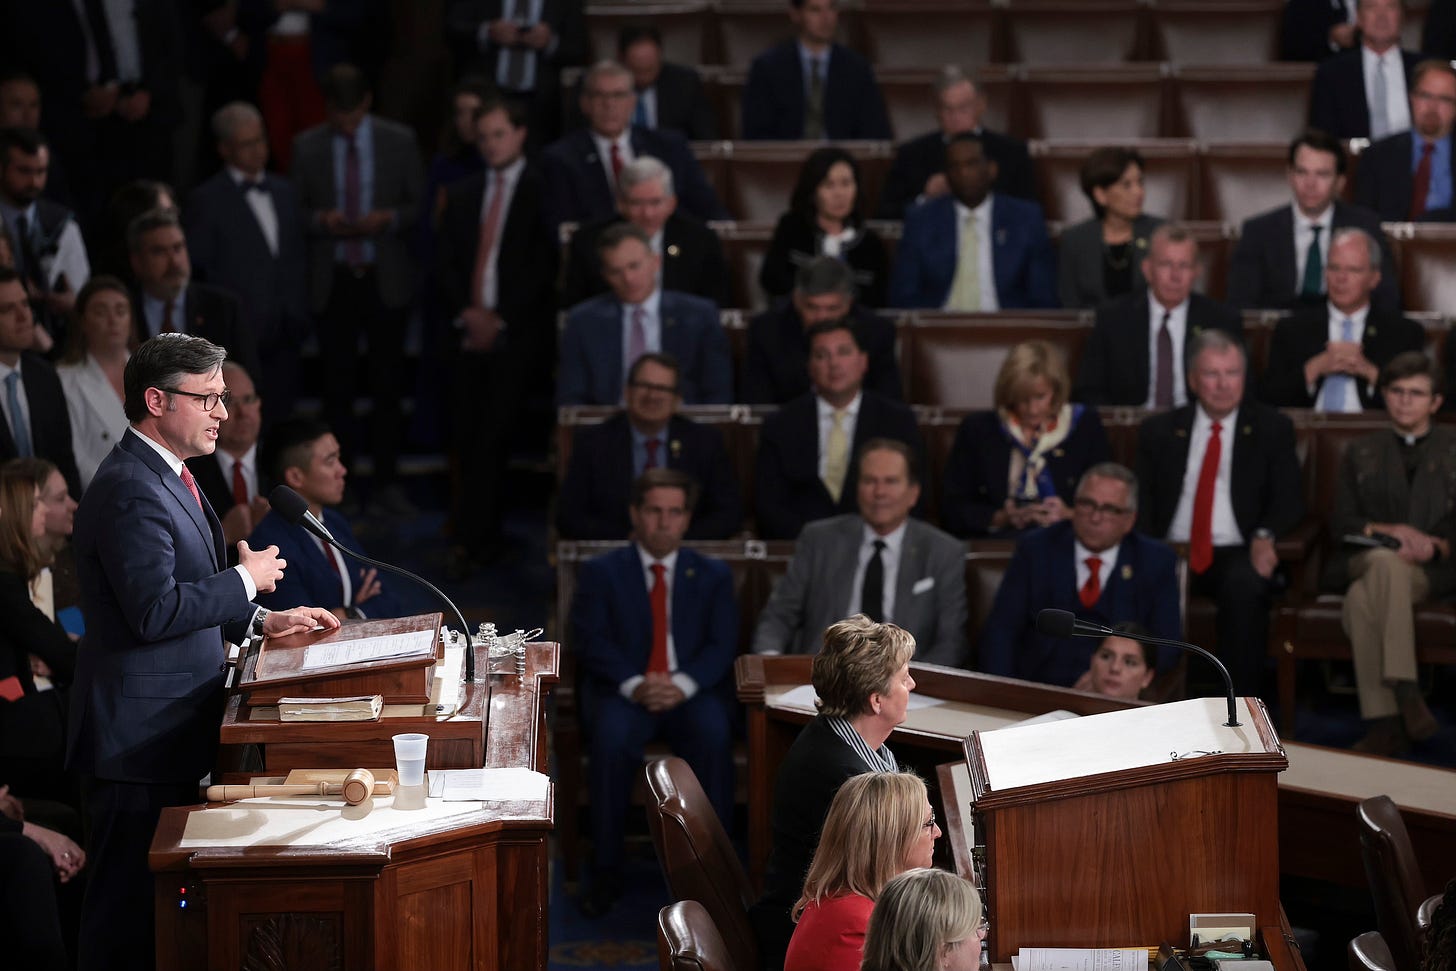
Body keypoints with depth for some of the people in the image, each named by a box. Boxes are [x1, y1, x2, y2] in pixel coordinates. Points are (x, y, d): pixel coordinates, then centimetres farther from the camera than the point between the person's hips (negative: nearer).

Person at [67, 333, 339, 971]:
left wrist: (262, 622, 13)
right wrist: (246, 579, -14)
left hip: (169, 730, 11)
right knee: (128, 901, -6)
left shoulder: (165, 478, 17)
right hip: (138, 738, -11)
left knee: (155, 898, 14)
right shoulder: (130, 490, -18)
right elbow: (155, 611, -26)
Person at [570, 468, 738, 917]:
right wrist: (635, 685, -20)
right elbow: (593, 642, -2)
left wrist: (683, 684, -17)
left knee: (713, 733, -33)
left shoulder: (713, 574, 14)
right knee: (612, 737, -34)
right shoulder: (601, 572, 9)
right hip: (624, 693, -1)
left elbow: (722, 645, 3)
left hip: (691, 693, 1)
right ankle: (607, 872, -25)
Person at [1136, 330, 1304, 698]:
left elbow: (1289, 499, 4)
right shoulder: (1159, 431, 16)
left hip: (1238, 556, -1)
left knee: (1244, 585, -37)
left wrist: (1264, 536, -19)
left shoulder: (1272, 429, 12)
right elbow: (1142, 504, 9)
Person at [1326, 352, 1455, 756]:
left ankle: (1384, 722, -43)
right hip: (1362, 563, 2)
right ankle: (1405, 692, -45)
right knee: (1387, 562, -39)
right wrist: (1390, 531, -7)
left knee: (1363, 598, -37)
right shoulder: (1361, 452, 25)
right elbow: (1340, 525, 12)